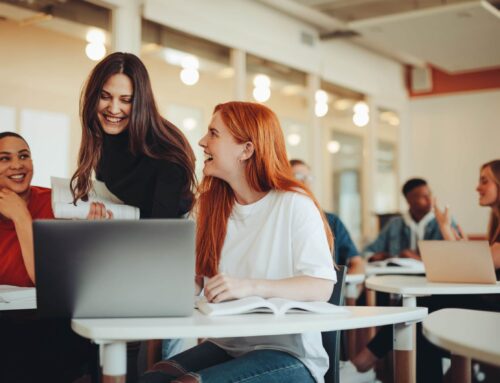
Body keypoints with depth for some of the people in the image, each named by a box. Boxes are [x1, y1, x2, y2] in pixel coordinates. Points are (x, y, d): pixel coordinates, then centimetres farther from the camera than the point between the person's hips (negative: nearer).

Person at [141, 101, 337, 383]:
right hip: (225, 346, 5)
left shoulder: (293, 204, -8)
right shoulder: (213, 205, 12)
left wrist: (250, 286, -29)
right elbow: (195, 280, 10)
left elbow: (321, 286, -18)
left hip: (288, 354, -5)